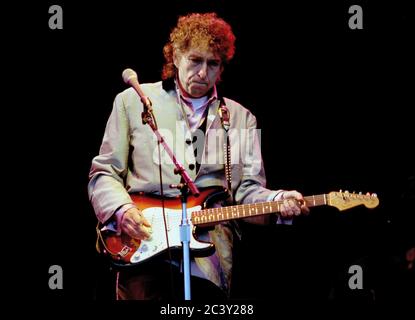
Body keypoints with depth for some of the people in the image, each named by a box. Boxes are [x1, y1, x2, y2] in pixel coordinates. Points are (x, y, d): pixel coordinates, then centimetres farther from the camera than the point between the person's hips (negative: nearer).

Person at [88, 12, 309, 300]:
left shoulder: (240, 119, 19)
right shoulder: (133, 101, 14)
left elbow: (247, 189, 13)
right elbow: (104, 173, 14)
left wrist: (279, 202, -8)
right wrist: (122, 209, -6)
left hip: (210, 237, 1)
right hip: (143, 239, -1)